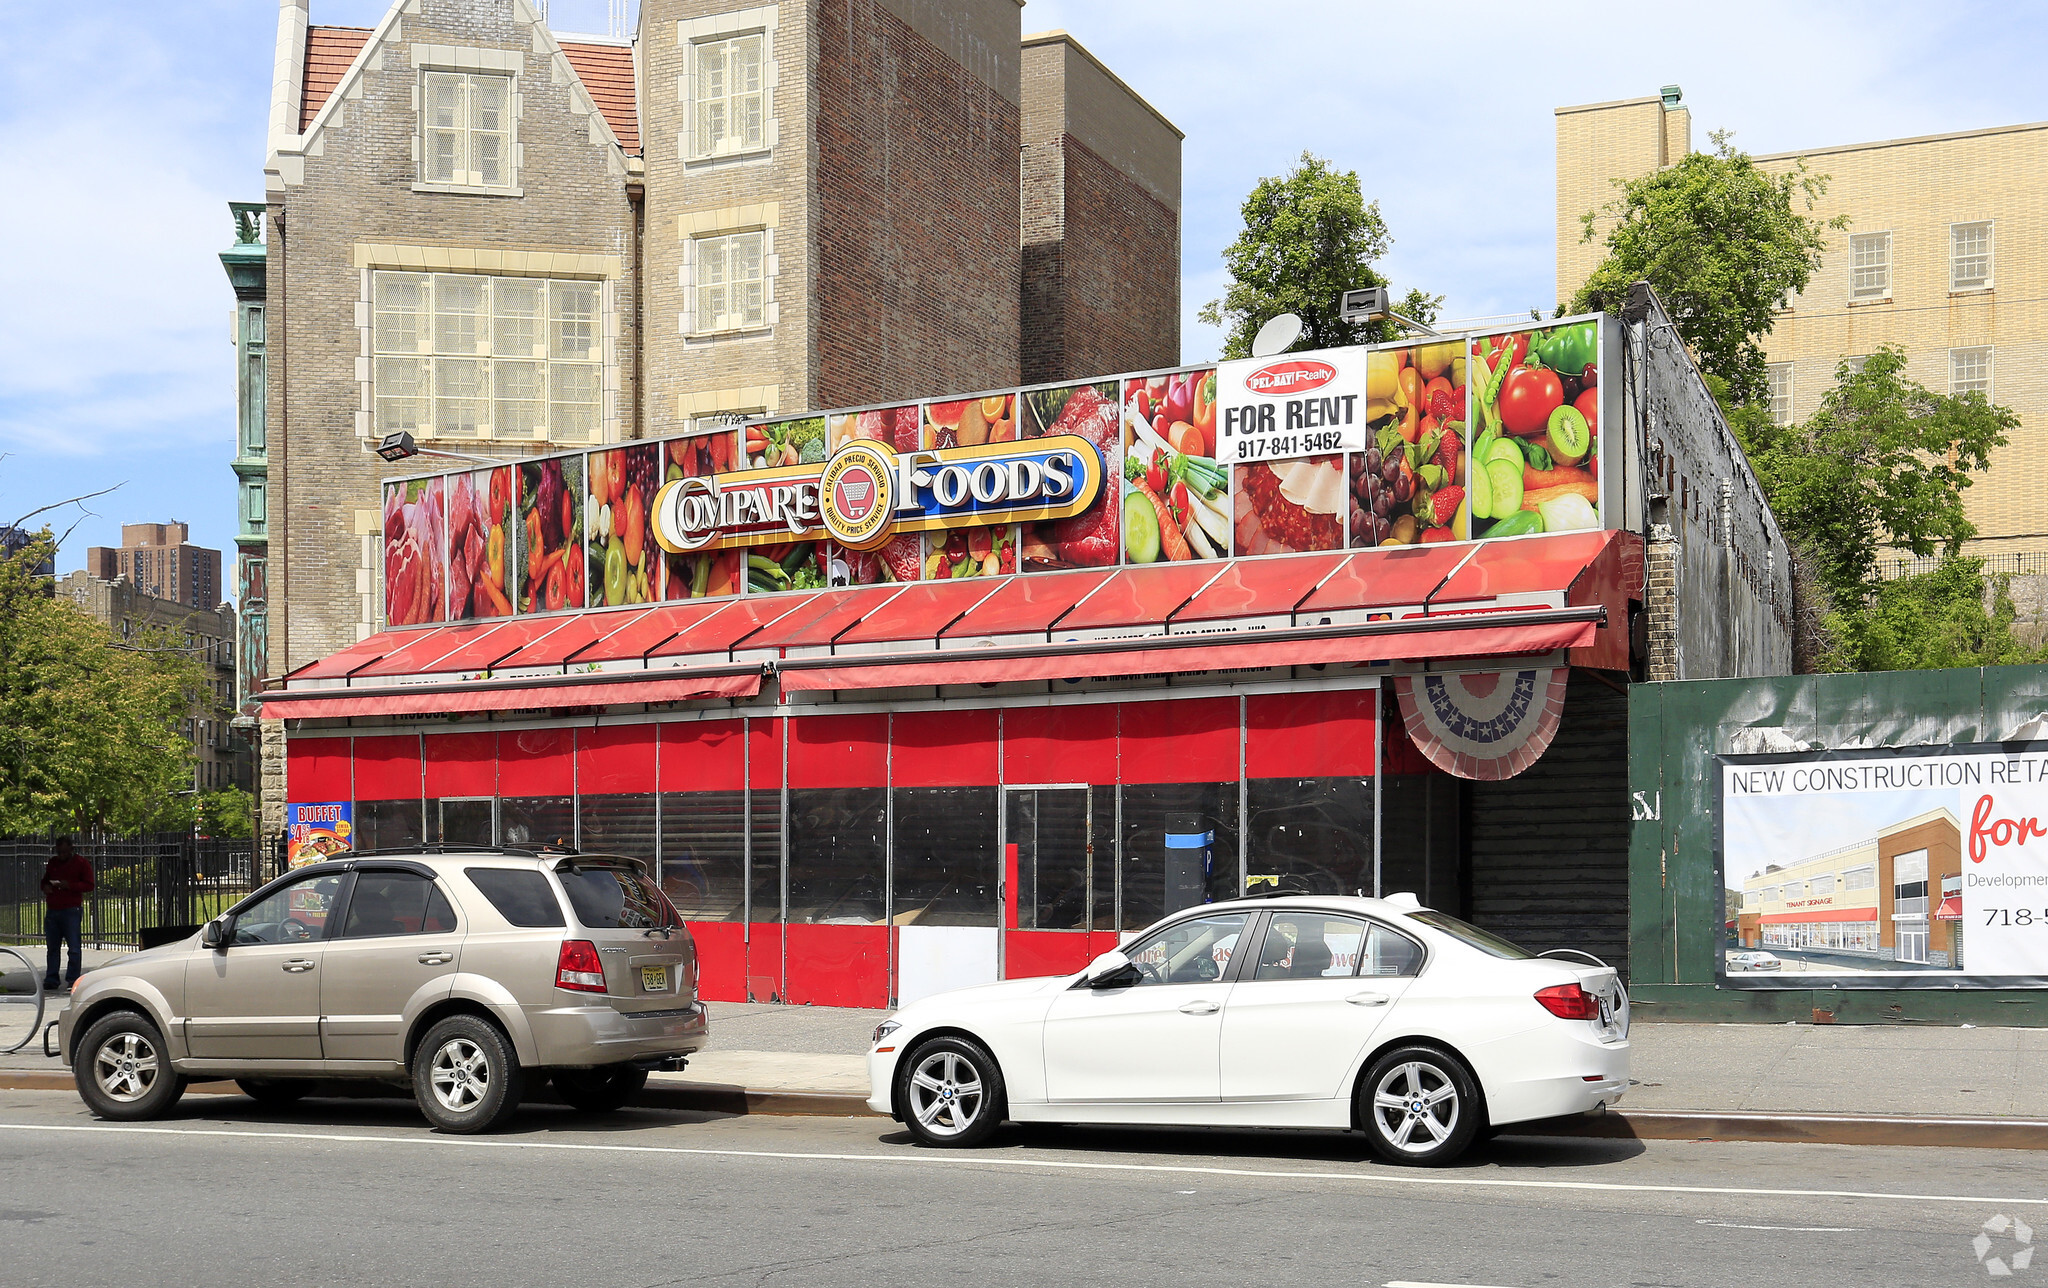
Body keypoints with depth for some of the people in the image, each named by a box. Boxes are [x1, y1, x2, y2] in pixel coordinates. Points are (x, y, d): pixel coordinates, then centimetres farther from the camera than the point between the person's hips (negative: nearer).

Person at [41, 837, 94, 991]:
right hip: (52, 910, 5)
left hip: (71, 910, -5)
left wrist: (70, 885, -18)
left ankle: (73, 979, -2)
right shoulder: (53, 862, 16)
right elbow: (45, 880, 29)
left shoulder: (81, 862, 1)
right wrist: (45, 887, 4)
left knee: (74, 947, -7)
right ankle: (51, 979, 10)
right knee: (52, 947, 6)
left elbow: (89, 885, -4)